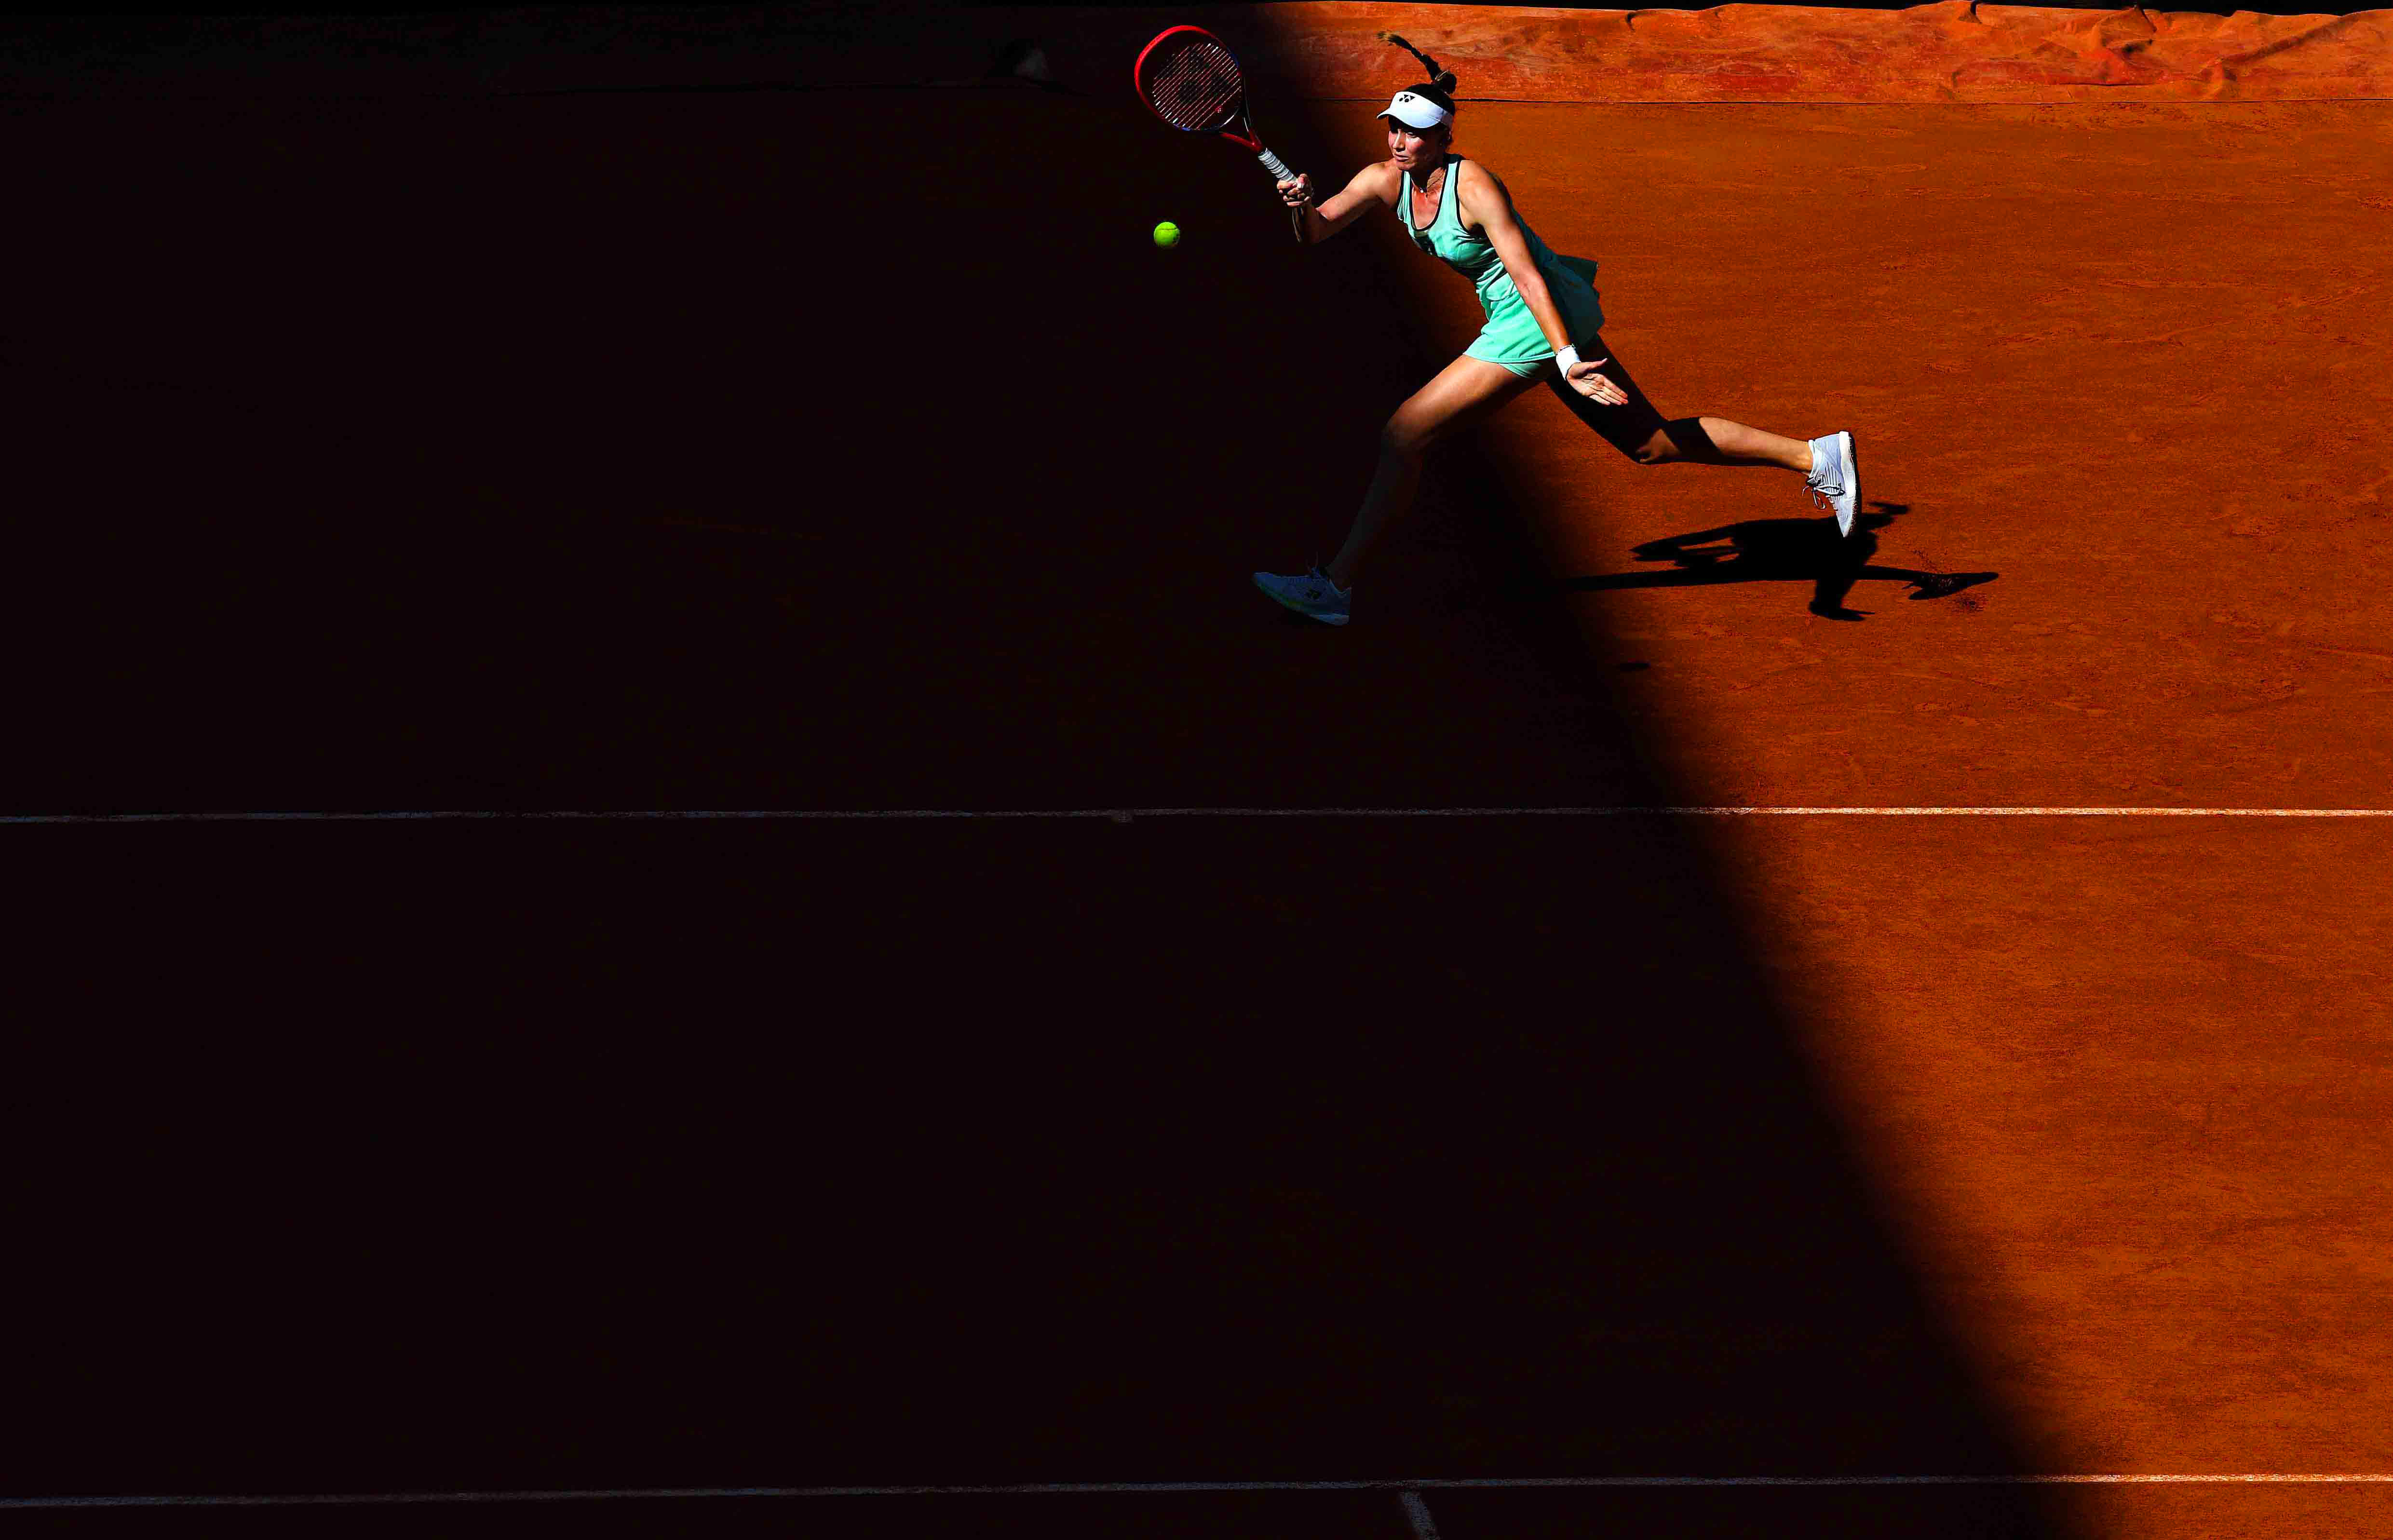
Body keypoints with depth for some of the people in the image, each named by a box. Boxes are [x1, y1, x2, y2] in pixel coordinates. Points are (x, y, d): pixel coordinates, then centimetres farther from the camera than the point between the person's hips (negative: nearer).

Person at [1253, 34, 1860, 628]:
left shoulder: (1474, 186, -20)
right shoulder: (1387, 179, 2)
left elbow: (1527, 274, -24)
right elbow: (1317, 231, 5)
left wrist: (1566, 358, -31)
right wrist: (1304, 203, -18)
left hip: (1540, 319, -9)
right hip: (1537, 318, 9)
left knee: (1402, 436, -10)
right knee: (1652, 444, 14)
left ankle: (1335, 585, -3)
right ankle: (1817, 456, 19)